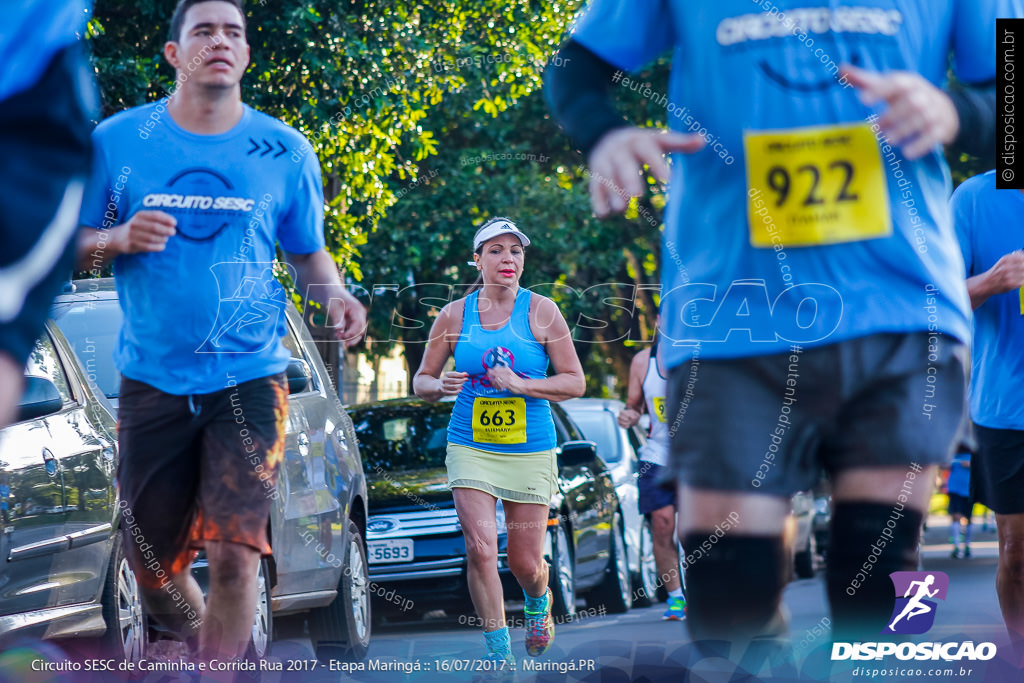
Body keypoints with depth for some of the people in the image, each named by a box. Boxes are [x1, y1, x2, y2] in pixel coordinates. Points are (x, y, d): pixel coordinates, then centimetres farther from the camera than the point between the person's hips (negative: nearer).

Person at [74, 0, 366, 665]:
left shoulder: (284, 151, 3)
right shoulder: (118, 140, 2)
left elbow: (309, 253, 14)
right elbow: (72, 246, 7)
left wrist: (334, 293, -8)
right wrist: (119, 240, -15)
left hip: (248, 379, -1)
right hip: (153, 381, 1)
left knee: (234, 556, -18)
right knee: (153, 573, 7)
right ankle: (209, 649, 38)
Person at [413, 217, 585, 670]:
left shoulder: (541, 312, -1)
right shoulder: (454, 315, 3)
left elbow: (575, 382, -1)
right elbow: (421, 381, 11)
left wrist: (522, 385, -16)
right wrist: (442, 386, -13)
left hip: (531, 451, 0)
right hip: (471, 447, 0)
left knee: (525, 564, 3)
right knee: (480, 548, -18)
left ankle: (538, 602, 40)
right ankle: (498, 652, -7)